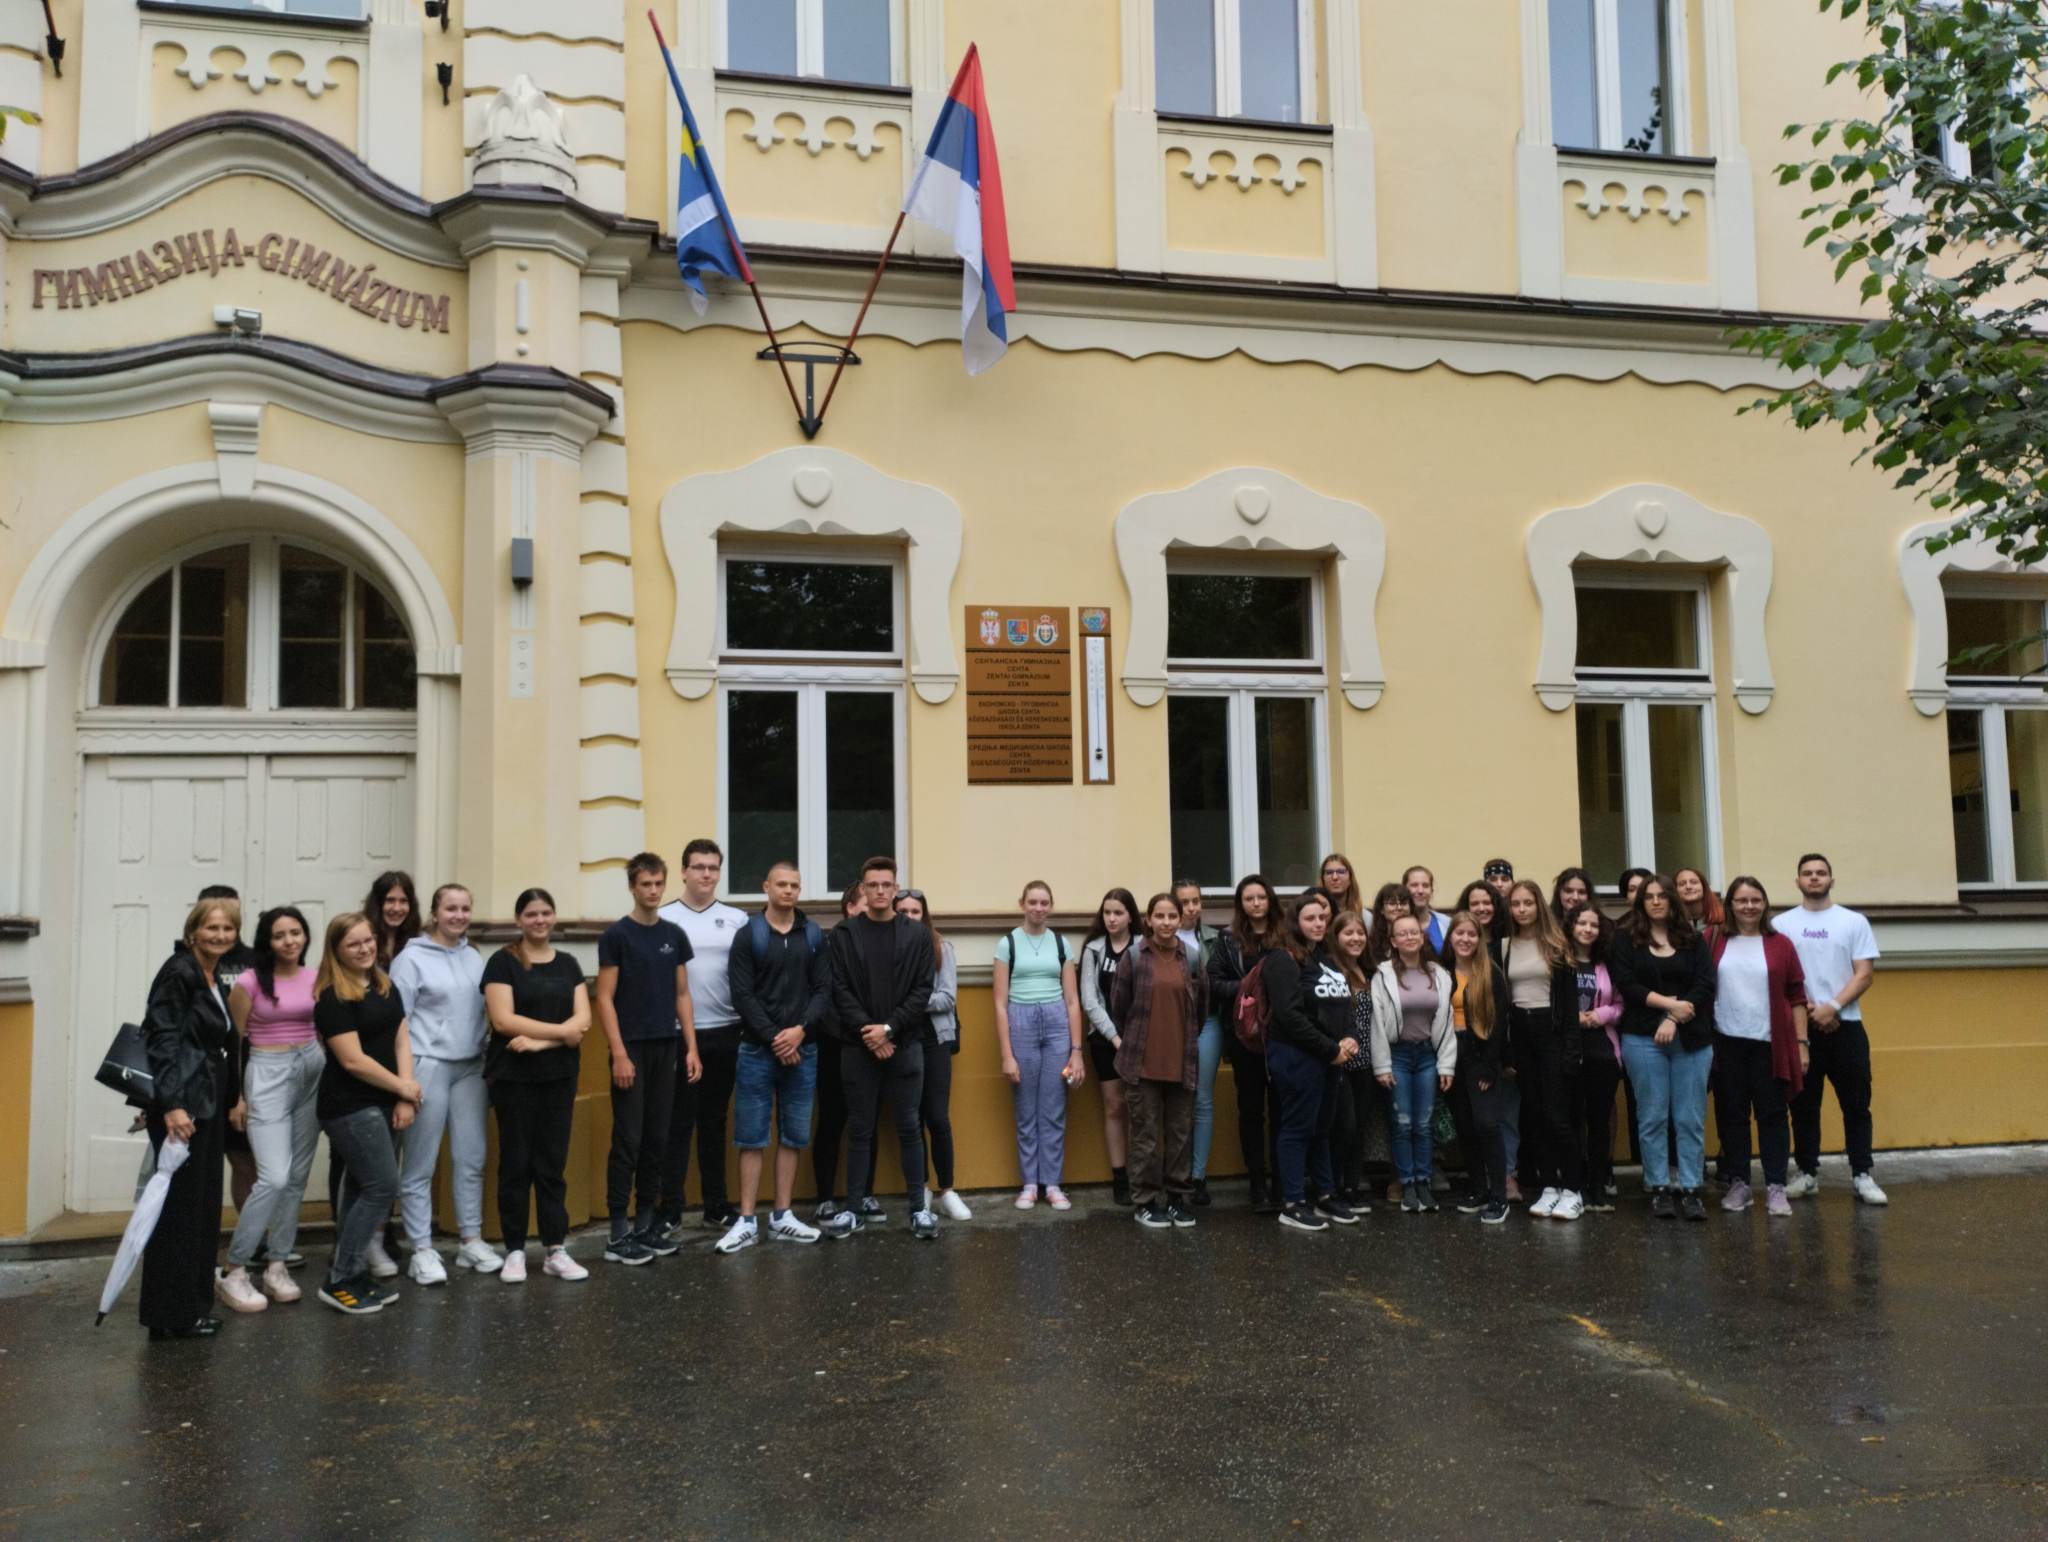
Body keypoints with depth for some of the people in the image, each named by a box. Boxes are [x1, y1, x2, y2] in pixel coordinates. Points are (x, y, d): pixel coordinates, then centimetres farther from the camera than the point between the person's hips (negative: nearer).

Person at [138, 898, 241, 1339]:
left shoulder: (216, 981, 14)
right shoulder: (178, 972, -11)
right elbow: (162, 1042, -18)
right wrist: (172, 1105, -24)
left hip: (208, 1105, 9)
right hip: (181, 1106, -9)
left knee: (203, 1207, 13)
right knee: (179, 1207, -2)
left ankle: (194, 1307, 22)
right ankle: (172, 1315, 6)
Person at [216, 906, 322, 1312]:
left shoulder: (315, 978, 5)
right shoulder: (250, 981, -8)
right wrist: (236, 1094, -4)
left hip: (313, 1071, 5)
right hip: (268, 1073, -5)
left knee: (298, 1177, 7)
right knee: (274, 1178, -13)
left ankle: (276, 1266, 16)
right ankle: (233, 1271, -2)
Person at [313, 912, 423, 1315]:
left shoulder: (385, 987, 11)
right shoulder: (333, 999, -12)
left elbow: (402, 1040, 8)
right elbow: (352, 1060, -16)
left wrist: (404, 1099, -3)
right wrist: (403, 1087, -8)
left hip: (384, 1103, 7)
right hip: (351, 1108, -7)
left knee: (363, 1189, 11)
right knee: (383, 1187, -9)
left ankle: (354, 1277, 18)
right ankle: (339, 1282, 0)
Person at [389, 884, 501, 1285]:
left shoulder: (474, 958, 11)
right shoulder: (411, 958, -6)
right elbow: (396, 1020, -8)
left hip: (471, 1068, 5)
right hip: (427, 1067, -5)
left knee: (471, 1158, 9)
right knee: (420, 1165, 1)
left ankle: (472, 1241, 19)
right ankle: (421, 1250, 8)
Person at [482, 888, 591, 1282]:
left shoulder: (568, 964, 9)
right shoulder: (503, 961, -3)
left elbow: (583, 1020, 0)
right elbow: (503, 1019, -14)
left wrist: (540, 1040, -15)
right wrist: (561, 1030, -11)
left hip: (559, 1077, 3)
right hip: (513, 1077, -3)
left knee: (553, 1164, 6)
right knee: (516, 1163, 4)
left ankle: (556, 1250, 11)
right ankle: (514, 1251, 13)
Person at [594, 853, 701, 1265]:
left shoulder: (674, 935, 9)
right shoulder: (616, 935, -6)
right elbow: (605, 999, -9)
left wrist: (691, 1049, 6)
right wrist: (619, 1053, -15)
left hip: (666, 1048, 5)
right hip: (631, 1049, -5)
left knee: (657, 1139, 9)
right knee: (628, 1140, -4)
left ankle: (646, 1222, 18)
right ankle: (618, 1232, 2)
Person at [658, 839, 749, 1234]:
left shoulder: (737, 919, 6)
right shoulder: (663, 918, -1)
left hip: (725, 1035, 3)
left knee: (714, 1121, 12)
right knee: (677, 1123, 2)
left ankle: (717, 1204, 20)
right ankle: (670, 1208, 8)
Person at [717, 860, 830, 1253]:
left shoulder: (815, 936, 7)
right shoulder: (747, 936, -1)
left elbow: (824, 990, 2)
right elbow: (741, 995, -8)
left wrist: (801, 1029, -13)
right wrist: (773, 1038, -14)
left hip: (802, 1051, 3)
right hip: (757, 1050, -3)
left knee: (793, 1136, 8)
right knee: (752, 1136, 1)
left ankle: (782, 1217, 17)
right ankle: (747, 1221, 6)